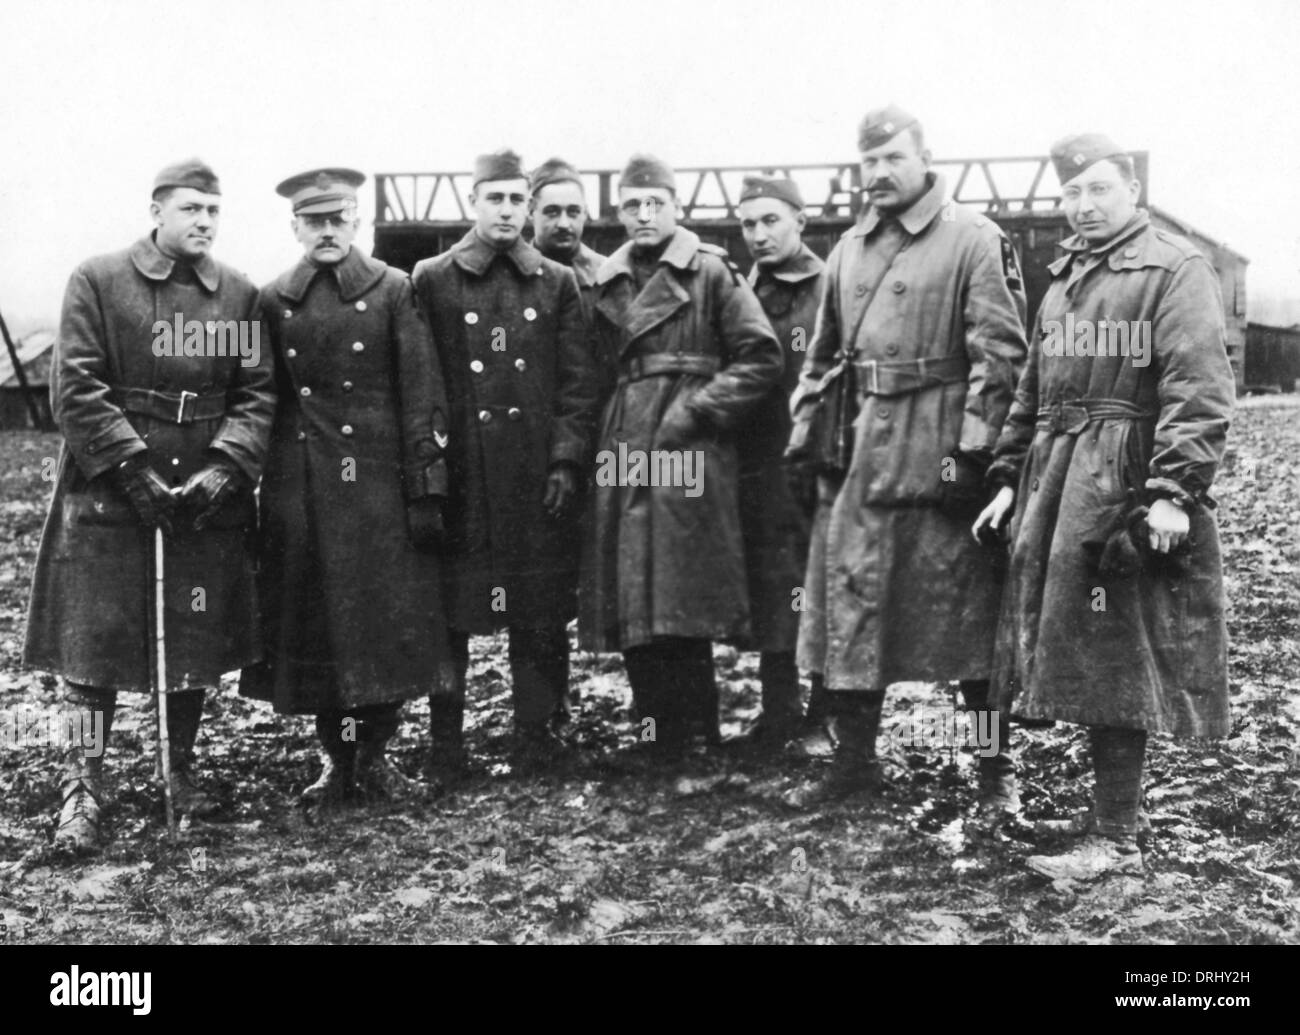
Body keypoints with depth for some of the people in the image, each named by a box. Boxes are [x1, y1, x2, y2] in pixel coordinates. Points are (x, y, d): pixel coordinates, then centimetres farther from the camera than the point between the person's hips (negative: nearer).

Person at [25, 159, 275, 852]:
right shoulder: (97, 282, -1)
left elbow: (257, 393, 4)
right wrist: (135, 470, -15)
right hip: (107, 501, -3)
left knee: (197, 642, 9)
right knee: (91, 645, -2)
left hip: (206, 501, 3)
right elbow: (75, 390, -7)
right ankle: (82, 789, 7)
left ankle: (181, 773, 26)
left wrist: (226, 466, -12)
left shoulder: (239, 295, 8)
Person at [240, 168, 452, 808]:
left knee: (386, 620, 1)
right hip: (299, 492, 2)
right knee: (311, 626, 5)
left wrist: (425, 490, -7)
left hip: (379, 484, -2)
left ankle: (374, 753, 16)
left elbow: (421, 397, -2)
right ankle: (335, 760, 18)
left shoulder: (393, 291, 1)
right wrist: (247, 482, 7)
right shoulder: (273, 301, 8)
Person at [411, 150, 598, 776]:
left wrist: (567, 459, -2)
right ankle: (445, 746, 13)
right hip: (459, 476, -1)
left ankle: (536, 736, 16)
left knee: (540, 615, 5)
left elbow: (578, 383, 7)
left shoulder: (556, 283, 9)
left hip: (537, 477, 2)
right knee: (448, 613, 2)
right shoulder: (431, 281, 4)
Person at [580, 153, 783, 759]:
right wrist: (602, 440, 9)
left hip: (690, 456, -5)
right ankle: (657, 738, 16)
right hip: (622, 456, 5)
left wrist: (699, 409, -10)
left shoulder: (711, 272, 0)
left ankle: (693, 741, 3)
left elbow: (761, 358, -4)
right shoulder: (607, 283, 16)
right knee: (635, 613, 5)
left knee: (683, 612, -8)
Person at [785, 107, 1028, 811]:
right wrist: (805, 430, 13)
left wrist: (972, 448, -17)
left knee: (966, 607, 1)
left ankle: (995, 768, 13)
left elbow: (1000, 352, -11)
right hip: (856, 453, 6)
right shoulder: (849, 249, 15)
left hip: (938, 455, -6)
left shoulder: (974, 240, -5)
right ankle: (853, 758, 20)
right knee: (847, 600, 7)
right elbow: (821, 352, 22)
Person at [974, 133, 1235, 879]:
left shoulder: (1176, 268, -6)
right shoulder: (1065, 278, 19)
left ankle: (1116, 839, 4)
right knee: (1084, 658, 11)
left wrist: (1175, 489, -23)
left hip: (1126, 488, -8)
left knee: (1116, 662, -4)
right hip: (1057, 482, 8)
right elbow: (1033, 390, 22)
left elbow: (1199, 389, -15)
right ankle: (1111, 818, 22)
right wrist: (1009, 476, 14)